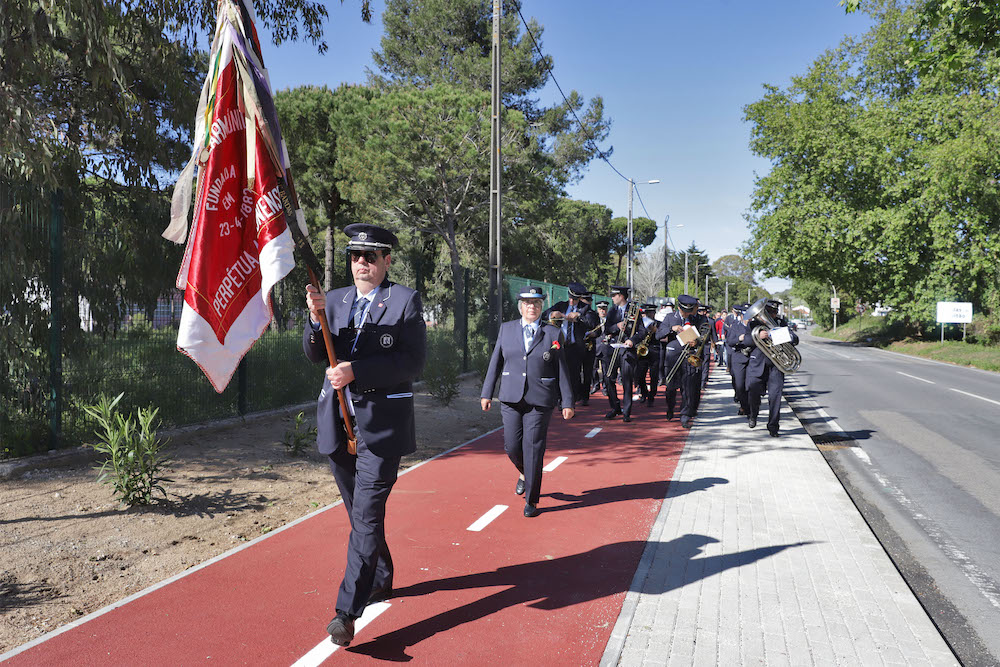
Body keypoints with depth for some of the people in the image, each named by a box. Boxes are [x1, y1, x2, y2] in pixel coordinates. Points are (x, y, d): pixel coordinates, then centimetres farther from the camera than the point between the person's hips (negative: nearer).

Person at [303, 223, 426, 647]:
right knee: (359, 512, 18)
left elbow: (413, 362, -13)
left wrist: (356, 371, -21)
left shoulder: (406, 300, -4)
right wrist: (316, 318, -16)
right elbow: (315, 355, 3)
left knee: (367, 515, -8)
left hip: (382, 424, -5)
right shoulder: (334, 299, 10)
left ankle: (348, 610, -3)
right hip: (338, 421, 6)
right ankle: (381, 579, 38)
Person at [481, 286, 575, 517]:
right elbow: (496, 362, 11)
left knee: (533, 450, -3)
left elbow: (562, 370, 4)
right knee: (512, 446, 1)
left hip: (539, 401, -2)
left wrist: (567, 403, 1)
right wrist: (487, 393, 7)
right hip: (510, 398, 2)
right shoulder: (506, 329, 8)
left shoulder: (553, 333, 3)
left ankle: (531, 501, 11)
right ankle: (524, 474, 35)